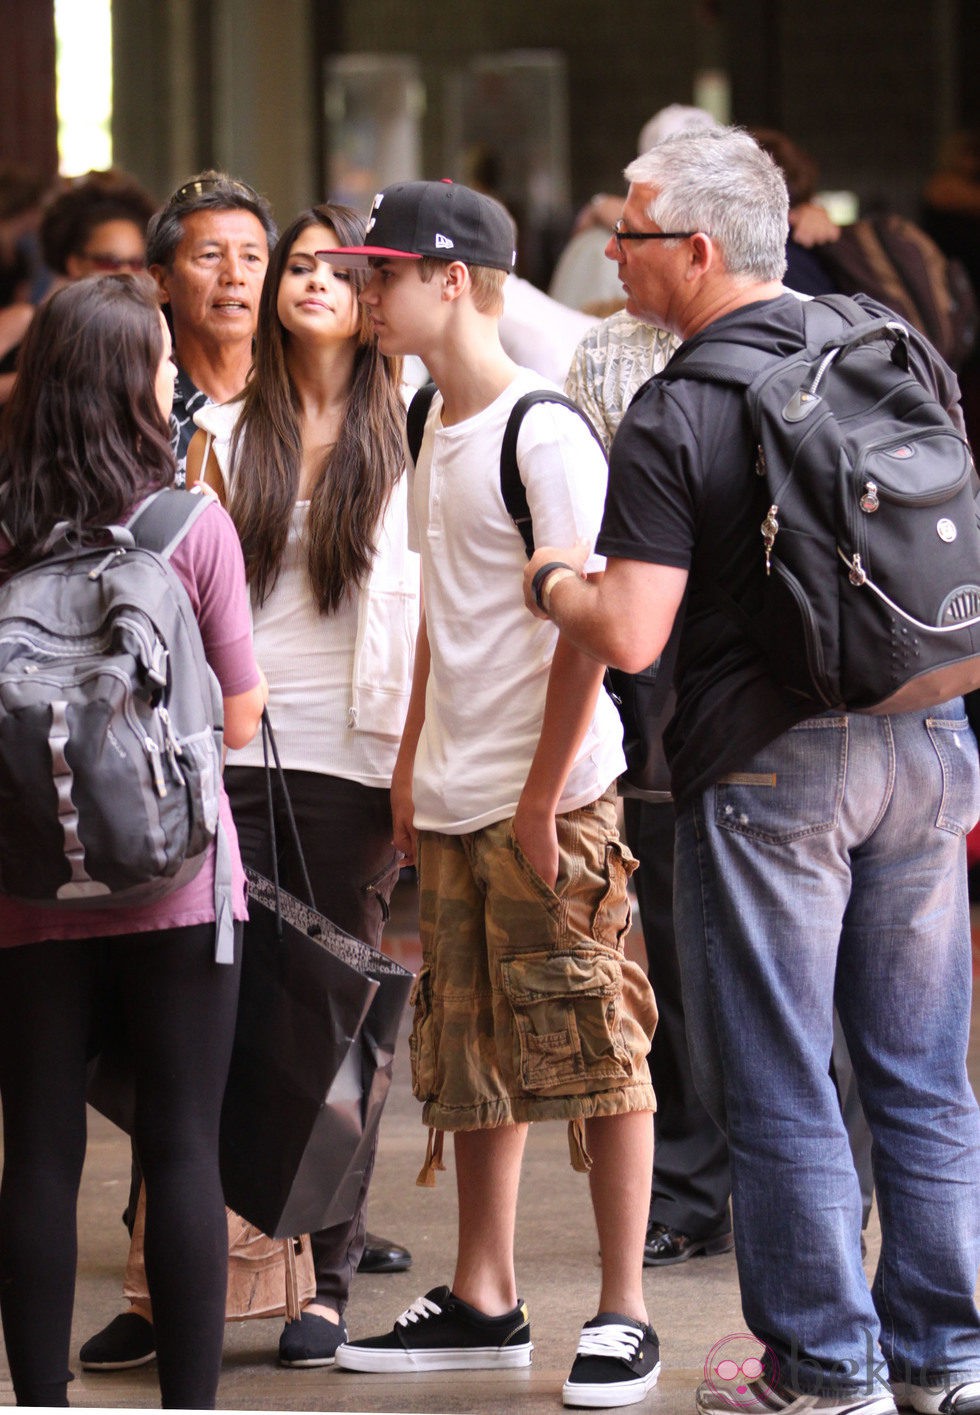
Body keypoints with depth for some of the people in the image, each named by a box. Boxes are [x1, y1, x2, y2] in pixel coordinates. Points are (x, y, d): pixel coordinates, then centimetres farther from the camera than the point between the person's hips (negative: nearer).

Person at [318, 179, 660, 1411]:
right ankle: (481, 1304, 21)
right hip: (457, 800, 9)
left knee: (588, 1045, -5)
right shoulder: (435, 431, 13)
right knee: (469, 1055, 13)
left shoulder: (543, 435, -14)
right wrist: (413, 761, 18)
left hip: (552, 796, -9)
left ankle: (624, 1312, 1)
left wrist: (544, 792, -17)